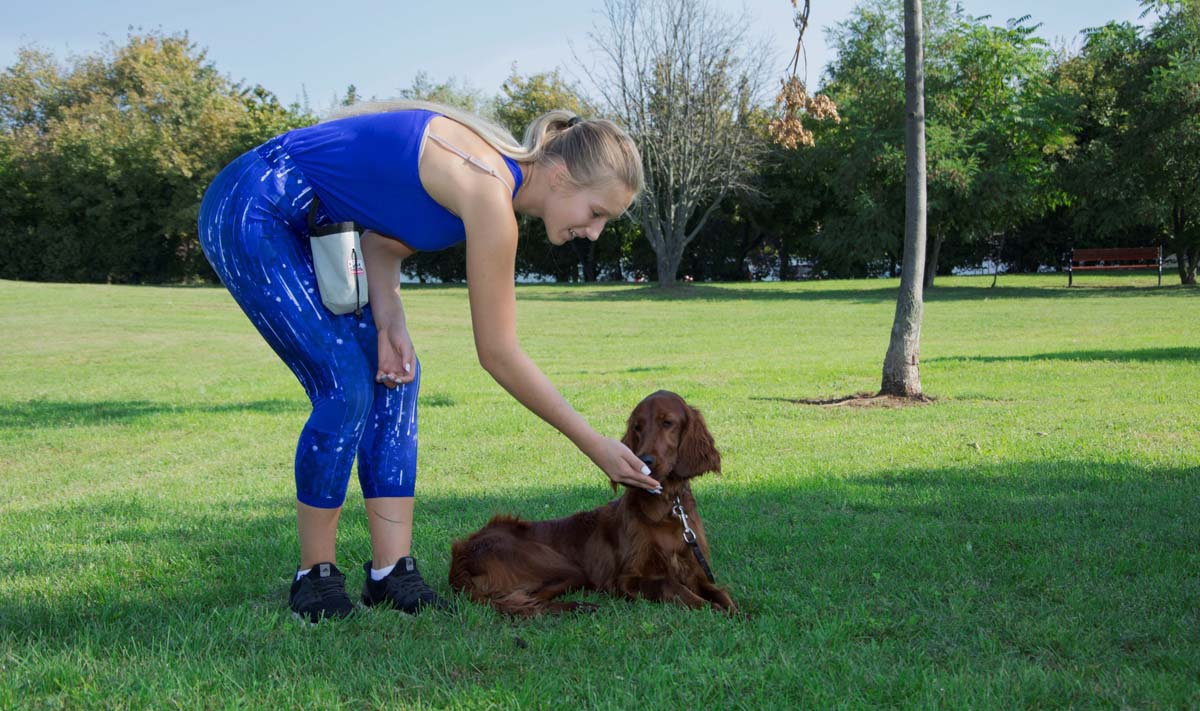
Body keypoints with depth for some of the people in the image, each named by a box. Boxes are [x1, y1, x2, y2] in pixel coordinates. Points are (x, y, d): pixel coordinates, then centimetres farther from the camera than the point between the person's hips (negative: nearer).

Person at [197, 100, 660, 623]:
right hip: (249, 212, -9)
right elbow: (497, 353, -19)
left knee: (393, 376, 1)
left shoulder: (497, 168, 3)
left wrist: (389, 320, -12)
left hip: (306, 223, 9)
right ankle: (314, 577, 2)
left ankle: (391, 572, 2)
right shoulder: (490, 196, -25)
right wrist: (595, 446, -14)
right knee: (347, 385, -13)